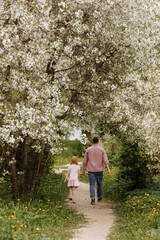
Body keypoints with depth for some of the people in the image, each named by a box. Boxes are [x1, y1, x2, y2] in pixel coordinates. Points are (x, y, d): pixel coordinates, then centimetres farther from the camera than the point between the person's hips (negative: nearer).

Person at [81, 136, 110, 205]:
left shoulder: (88, 150, 2)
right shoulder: (102, 149, -1)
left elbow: (84, 161, 4)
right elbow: (105, 160, -9)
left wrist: (83, 170, 10)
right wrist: (108, 169, -10)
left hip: (91, 170, 0)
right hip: (99, 170, 0)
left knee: (92, 185, -1)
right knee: (99, 184, 16)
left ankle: (92, 198, -18)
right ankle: (99, 198, 29)